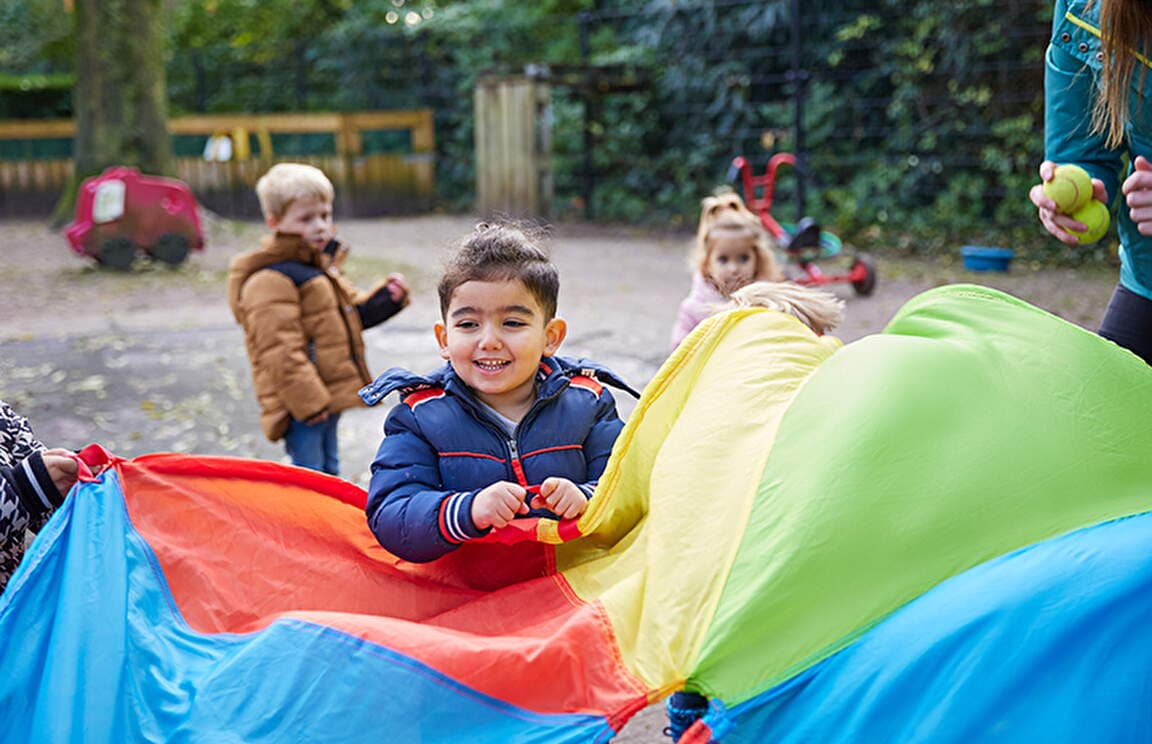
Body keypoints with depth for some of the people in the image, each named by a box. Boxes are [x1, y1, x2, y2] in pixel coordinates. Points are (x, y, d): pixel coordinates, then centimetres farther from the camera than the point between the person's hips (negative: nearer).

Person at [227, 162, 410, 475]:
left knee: (329, 470, 22)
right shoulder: (271, 281, -19)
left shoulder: (323, 268, 14)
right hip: (302, 405, -10)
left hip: (328, 397, 10)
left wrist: (387, 296, 5)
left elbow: (353, 313, 23)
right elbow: (279, 351, -23)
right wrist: (307, 401, -24)